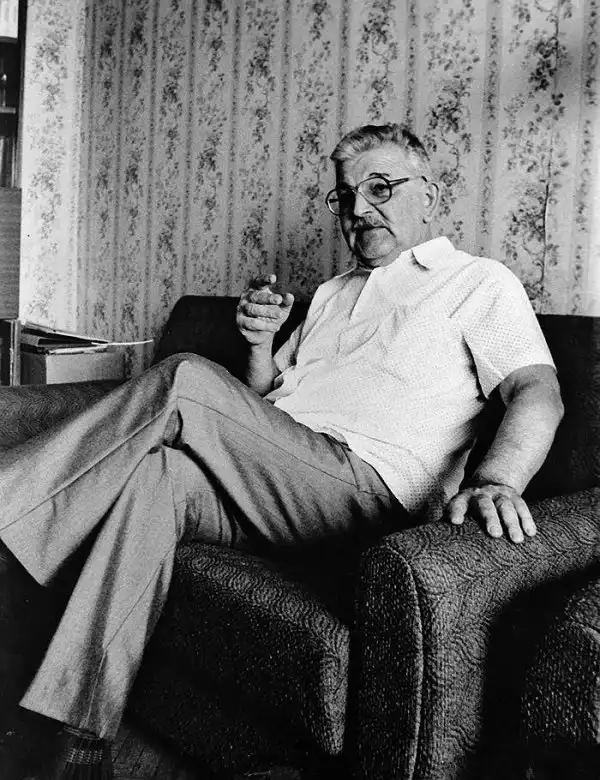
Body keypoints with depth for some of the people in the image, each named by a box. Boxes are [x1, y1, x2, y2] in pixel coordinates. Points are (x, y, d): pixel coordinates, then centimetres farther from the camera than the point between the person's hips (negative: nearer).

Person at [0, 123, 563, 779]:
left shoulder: (481, 282, 9)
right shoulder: (333, 292, 29)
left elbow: (538, 391, -8)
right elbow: (261, 403, 29)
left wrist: (496, 480, -28)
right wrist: (260, 341, 6)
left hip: (365, 486, -6)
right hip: (272, 479, 6)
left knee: (183, 382, -22)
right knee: (158, 474, -24)